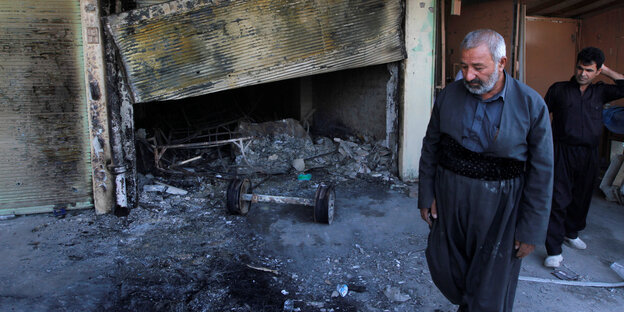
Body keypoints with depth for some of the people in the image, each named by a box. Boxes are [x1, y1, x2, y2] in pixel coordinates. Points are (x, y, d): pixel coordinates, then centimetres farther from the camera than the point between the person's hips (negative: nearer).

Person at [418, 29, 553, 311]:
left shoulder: (531, 105, -12)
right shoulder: (449, 95, -4)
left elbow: (541, 174, -8)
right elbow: (430, 148, 6)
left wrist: (531, 231, -7)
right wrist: (426, 195, 4)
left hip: (498, 210, -3)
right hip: (449, 202, 3)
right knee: (443, 267, 17)